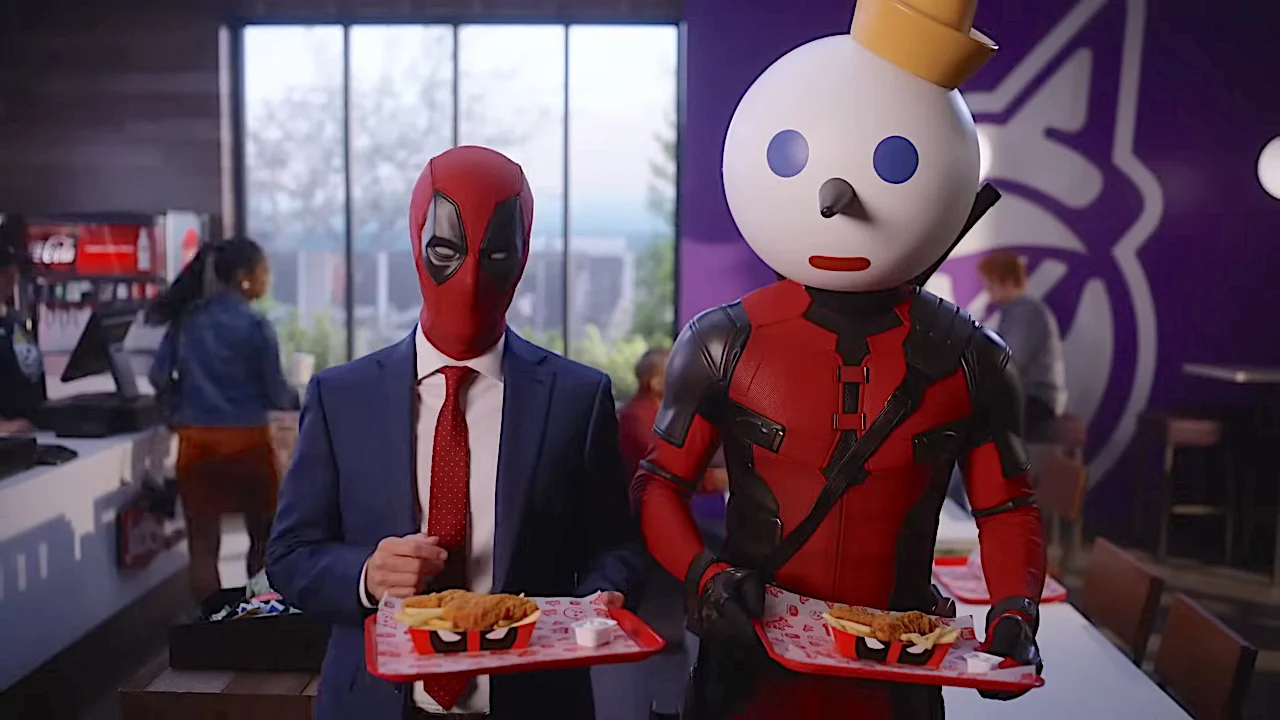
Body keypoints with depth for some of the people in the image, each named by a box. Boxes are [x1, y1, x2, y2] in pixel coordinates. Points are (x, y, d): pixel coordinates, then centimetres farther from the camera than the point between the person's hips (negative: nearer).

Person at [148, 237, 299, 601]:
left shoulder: (186, 318, 4)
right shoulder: (255, 324, -9)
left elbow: (159, 376, 5)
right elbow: (275, 392, -6)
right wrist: (297, 400, 15)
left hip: (195, 441, 4)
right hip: (246, 440, -4)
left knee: (203, 544, 7)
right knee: (263, 535, 15)